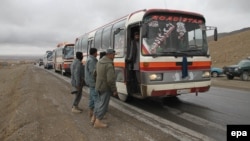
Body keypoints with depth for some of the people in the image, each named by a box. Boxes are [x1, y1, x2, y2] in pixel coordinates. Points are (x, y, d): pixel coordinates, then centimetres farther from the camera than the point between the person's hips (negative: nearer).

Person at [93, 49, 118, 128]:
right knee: (103, 105, 1)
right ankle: (98, 122, 7)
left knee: (99, 102, 19)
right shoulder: (109, 64, -22)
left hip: (99, 86, 9)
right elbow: (110, 80, -26)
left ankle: (95, 118, 28)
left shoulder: (99, 62, 5)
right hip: (106, 88, -8)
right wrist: (114, 90, -17)